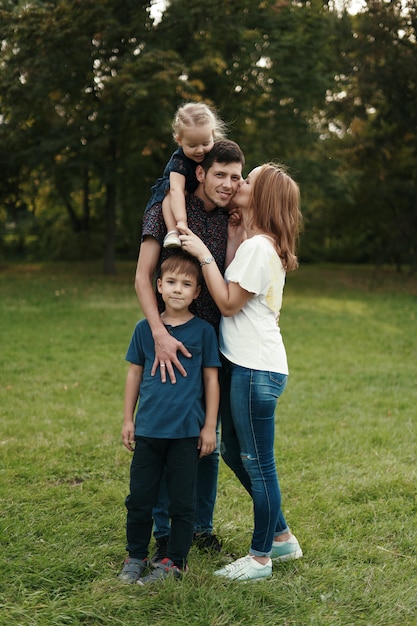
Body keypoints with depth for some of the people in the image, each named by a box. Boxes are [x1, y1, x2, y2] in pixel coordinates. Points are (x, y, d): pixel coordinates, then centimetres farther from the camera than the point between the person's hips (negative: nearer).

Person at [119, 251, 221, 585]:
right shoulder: (145, 328, 2)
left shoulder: (203, 331, -3)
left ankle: (175, 561, 19)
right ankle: (136, 556, 24)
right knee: (140, 497, 9)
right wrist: (128, 419, 9)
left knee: (182, 501, 6)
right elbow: (135, 373, 9)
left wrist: (210, 426, -1)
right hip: (148, 429, 2)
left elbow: (211, 379, 0)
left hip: (187, 432, -2)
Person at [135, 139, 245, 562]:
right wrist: (160, 334, -22)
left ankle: (203, 526, 26)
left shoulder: (232, 221, 8)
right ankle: (164, 534, 15)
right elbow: (143, 277, -12)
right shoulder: (166, 212, -5)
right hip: (168, 338, -4)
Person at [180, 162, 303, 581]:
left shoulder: (258, 247, -16)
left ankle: (261, 557, 16)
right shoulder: (264, 244, 14)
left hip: (256, 370, -10)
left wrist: (203, 255, -16)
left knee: (258, 463, 2)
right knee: (234, 453, 19)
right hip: (242, 364, 10)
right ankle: (282, 537, 31)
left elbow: (229, 303, -16)